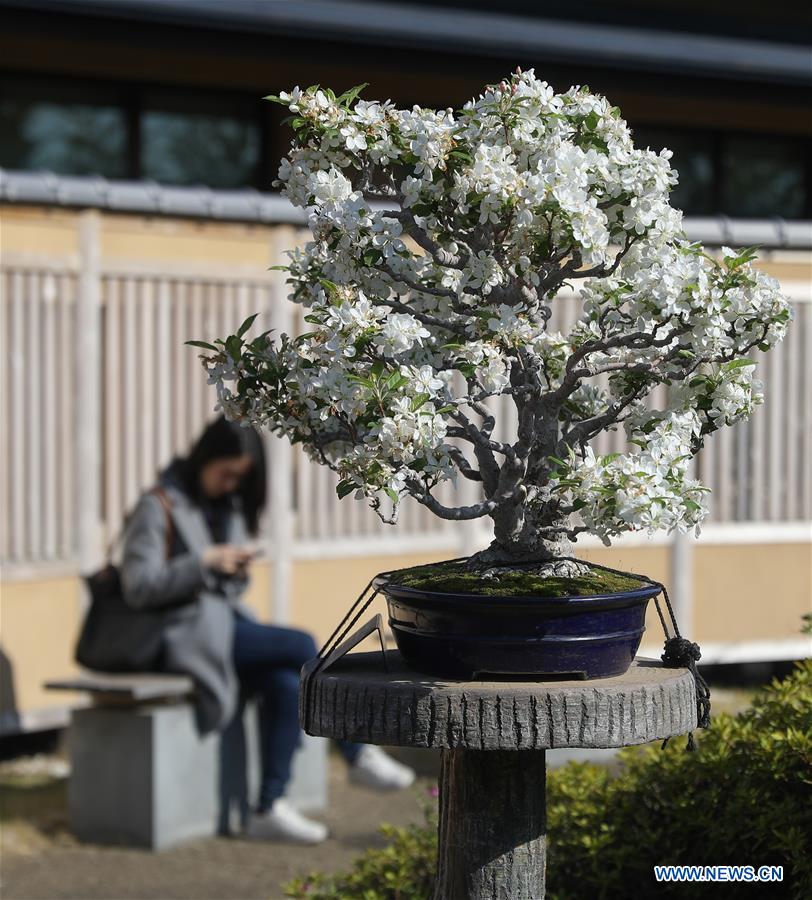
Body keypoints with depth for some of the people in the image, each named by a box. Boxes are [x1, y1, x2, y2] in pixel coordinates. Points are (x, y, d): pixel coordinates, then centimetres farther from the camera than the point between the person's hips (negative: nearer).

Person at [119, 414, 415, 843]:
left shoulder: (228, 505, 17)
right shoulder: (159, 506, -6)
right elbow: (138, 585, -16)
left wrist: (236, 565, 0)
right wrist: (205, 562, -20)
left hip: (225, 619, 8)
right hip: (184, 635, -8)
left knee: (286, 683, -21)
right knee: (302, 646, -20)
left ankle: (269, 808, -20)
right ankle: (358, 755, -5)